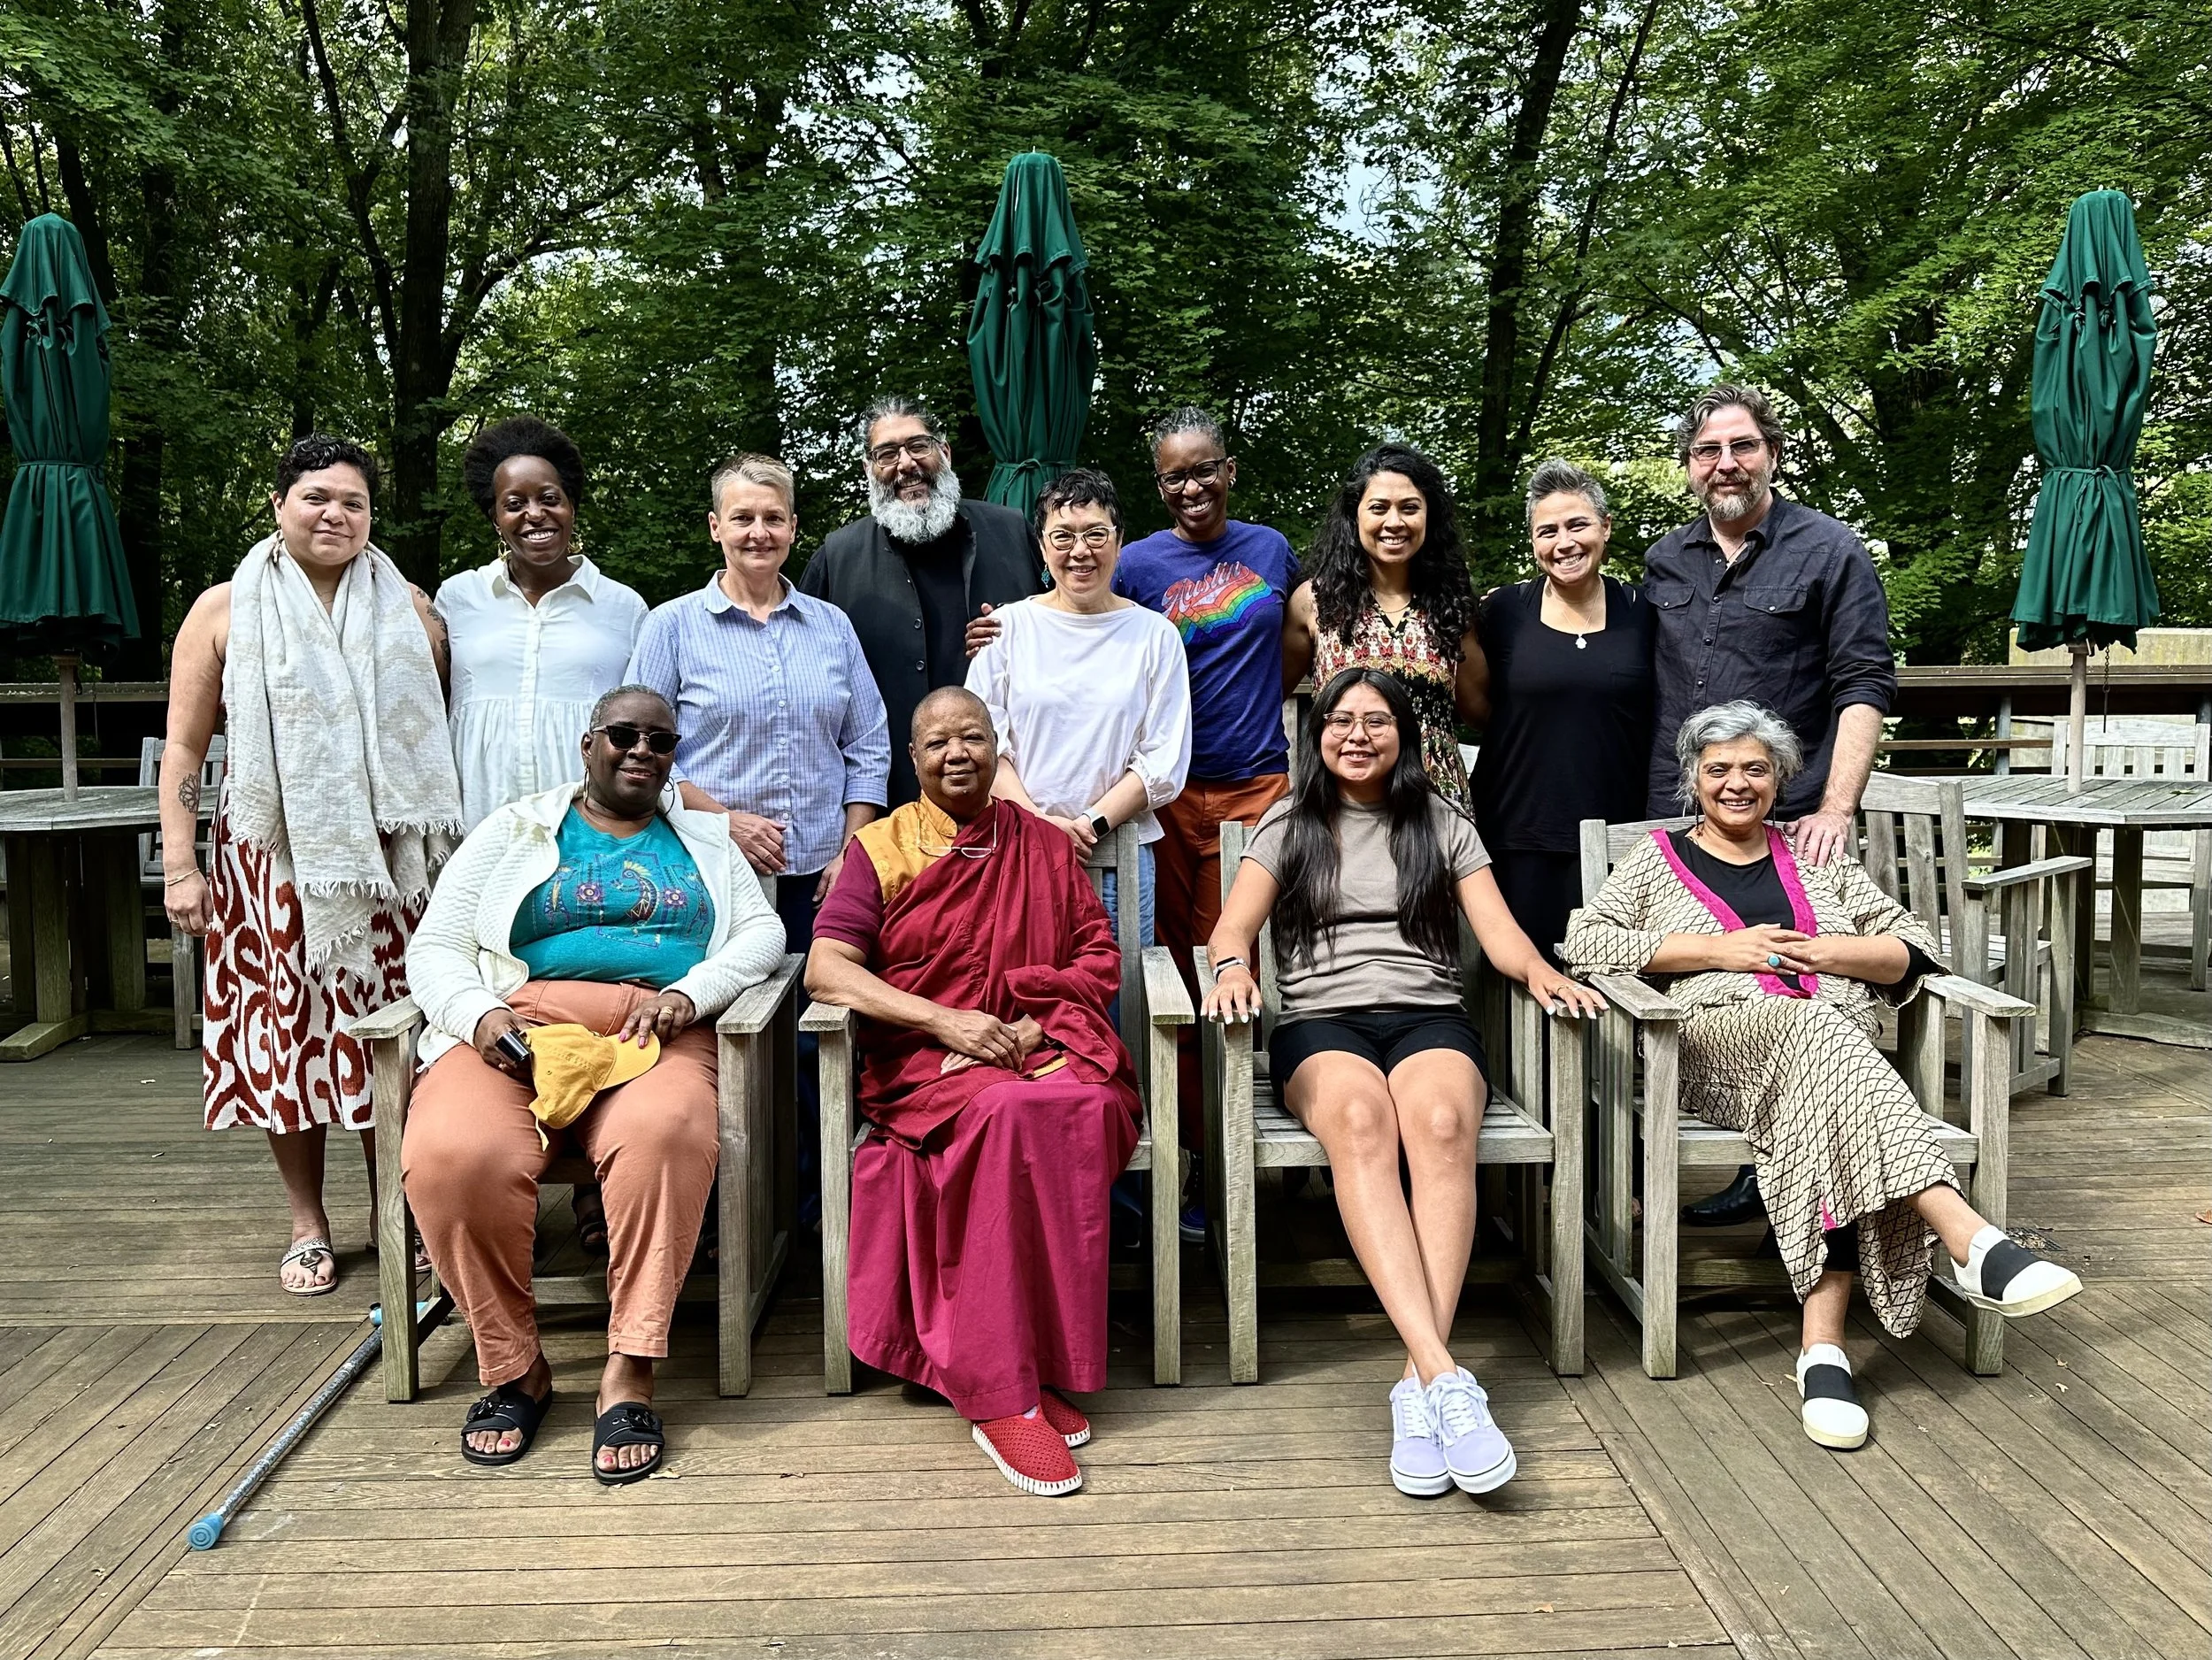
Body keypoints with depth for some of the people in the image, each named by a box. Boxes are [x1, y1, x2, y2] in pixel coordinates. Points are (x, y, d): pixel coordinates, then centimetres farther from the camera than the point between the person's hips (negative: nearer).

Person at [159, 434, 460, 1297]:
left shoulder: (410, 610, 7)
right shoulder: (225, 610, 3)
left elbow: (439, 738, 11)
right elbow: (184, 749, 3)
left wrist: (449, 849, 7)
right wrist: (179, 866, -3)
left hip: (385, 862, 1)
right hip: (271, 860, -1)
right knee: (286, 1033, 4)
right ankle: (308, 1224, 19)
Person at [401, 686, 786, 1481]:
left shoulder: (702, 841, 25)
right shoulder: (515, 829, 21)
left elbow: (763, 932, 11)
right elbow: (435, 947, 13)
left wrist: (688, 993, -9)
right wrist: (478, 1015, -9)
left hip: (655, 1032, 0)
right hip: (517, 1029, 0)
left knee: (664, 1132, -37)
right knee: (454, 1154, -33)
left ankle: (628, 1373, -28)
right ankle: (513, 1368, -11)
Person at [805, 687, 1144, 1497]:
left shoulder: (1047, 846, 18)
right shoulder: (881, 848, 10)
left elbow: (1099, 958, 13)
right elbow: (826, 969, -2)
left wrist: (1035, 1020, -7)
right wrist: (944, 1020, -13)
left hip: (1045, 1046, 2)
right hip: (925, 1064, -2)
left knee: (1091, 1107, -33)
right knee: (1009, 1112, -35)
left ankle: (1045, 1370, -25)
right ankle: (1002, 1395, -31)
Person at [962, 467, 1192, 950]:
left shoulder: (1155, 635, 5)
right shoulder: (1008, 627, 6)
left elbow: (1164, 764, 1)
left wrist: (1091, 824, -10)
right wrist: (1038, 822, -11)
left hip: (1121, 853, 0)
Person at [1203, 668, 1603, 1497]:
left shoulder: (1444, 827, 20)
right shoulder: (1289, 826, 19)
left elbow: (1501, 935, 11)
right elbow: (1230, 928, 7)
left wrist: (1541, 972, -13)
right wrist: (1232, 967, -17)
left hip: (1429, 1018, 1)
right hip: (1321, 1024, -1)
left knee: (1441, 1121, -35)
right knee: (1361, 1119, -37)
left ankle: (1419, 1383, -40)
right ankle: (1444, 1373, -45)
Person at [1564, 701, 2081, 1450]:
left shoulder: (1815, 857, 26)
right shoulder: (1658, 859, 19)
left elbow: (1912, 949, 20)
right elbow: (1584, 941, 2)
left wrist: (1827, 951, -1)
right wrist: (1718, 949, -4)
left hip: (1838, 1044, 3)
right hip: (1718, 1043, -3)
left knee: (1828, 1113, -35)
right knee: (1818, 1029, -36)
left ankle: (1823, 1345, -39)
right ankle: (1969, 1240, -48)